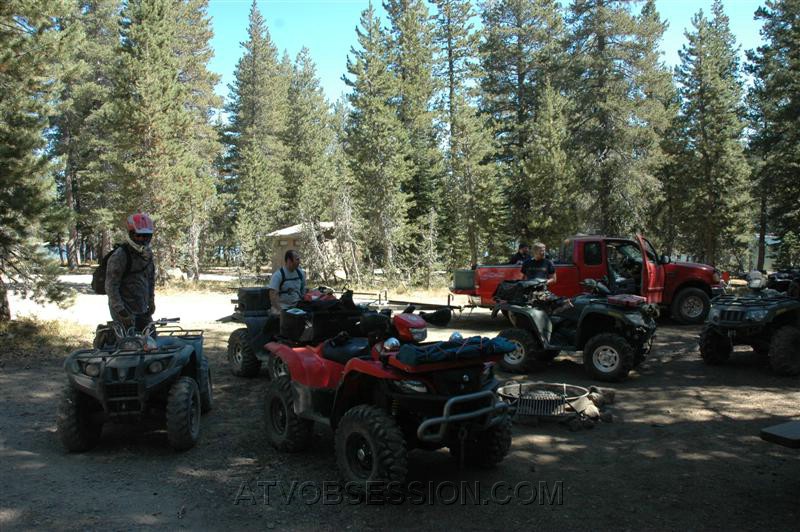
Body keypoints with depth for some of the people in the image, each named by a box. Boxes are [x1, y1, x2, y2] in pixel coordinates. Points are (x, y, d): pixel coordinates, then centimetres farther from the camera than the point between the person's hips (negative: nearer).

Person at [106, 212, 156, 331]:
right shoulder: (119, 256, -13)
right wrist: (120, 309, -20)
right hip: (125, 312, -7)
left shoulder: (147, 254, 10)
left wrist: (151, 301, 18)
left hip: (142, 310, 7)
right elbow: (111, 286, -16)